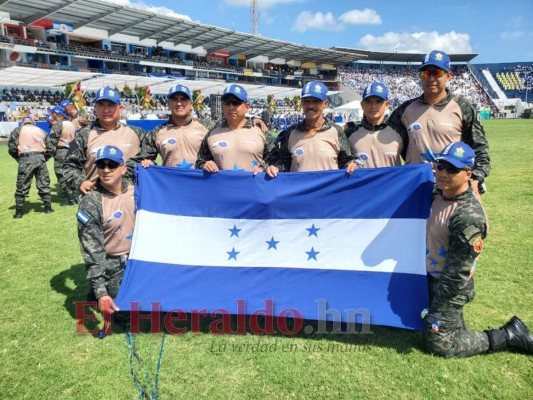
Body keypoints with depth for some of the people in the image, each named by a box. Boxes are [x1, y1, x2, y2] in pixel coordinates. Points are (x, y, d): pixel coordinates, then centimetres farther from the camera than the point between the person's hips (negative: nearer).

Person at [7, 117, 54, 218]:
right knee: (44, 184, 12)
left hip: (26, 159, -2)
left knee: (22, 186, 3)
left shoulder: (18, 130, 12)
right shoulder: (41, 131, 21)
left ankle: (19, 211, 7)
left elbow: (12, 148, 1)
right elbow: (50, 149, 14)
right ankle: (48, 208, 16)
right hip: (40, 158, 2)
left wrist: (18, 158, 16)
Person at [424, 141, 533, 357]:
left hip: (451, 285, -8)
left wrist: (436, 309, -19)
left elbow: (457, 273, -25)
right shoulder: (440, 193, -3)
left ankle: (509, 335, 15)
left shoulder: (468, 216, -29)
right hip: (432, 276, 8)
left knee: (441, 344, 4)